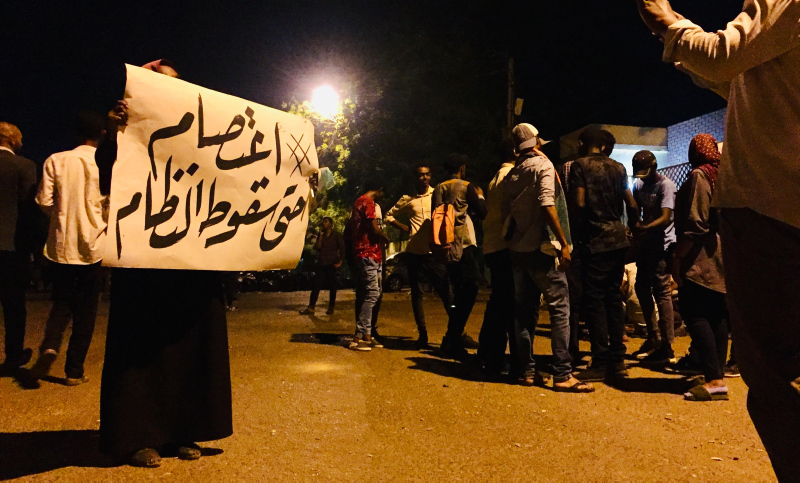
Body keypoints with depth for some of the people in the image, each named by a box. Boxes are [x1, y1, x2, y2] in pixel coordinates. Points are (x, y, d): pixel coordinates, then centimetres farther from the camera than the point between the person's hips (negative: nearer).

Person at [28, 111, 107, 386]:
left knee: (61, 301, 17)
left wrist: (62, 215, 16)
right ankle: (74, 370, 11)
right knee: (85, 309, 7)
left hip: (61, 245, 2)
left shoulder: (56, 161, 0)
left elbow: (44, 200, -3)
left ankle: (50, 345, -8)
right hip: (93, 246, -2)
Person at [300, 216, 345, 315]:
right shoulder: (321, 235, 13)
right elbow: (316, 247, 3)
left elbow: (342, 249, -3)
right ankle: (310, 308, -3)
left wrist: (340, 262, -11)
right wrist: (320, 236, -5)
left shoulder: (337, 235, 0)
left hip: (331, 264, -4)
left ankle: (331, 307, 12)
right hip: (321, 264, 4)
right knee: (316, 285, -2)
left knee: (332, 285, 2)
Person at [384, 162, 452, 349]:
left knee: (445, 291, -3)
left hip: (434, 251, -2)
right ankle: (422, 334, 17)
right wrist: (404, 228, 4)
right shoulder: (407, 199, 9)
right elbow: (389, 216, 19)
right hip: (414, 252, 3)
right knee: (417, 293, 8)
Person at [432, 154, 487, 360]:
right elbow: (482, 212, -2)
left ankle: (454, 337, 22)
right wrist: (480, 196, 14)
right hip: (463, 243, -7)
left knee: (460, 290, 17)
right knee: (468, 290, -4)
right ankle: (452, 341, -10)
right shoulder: (467, 187, -2)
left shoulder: (439, 189, 13)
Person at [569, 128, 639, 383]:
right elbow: (631, 204, 10)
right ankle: (617, 359, 14)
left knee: (594, 299, -2)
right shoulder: (618, 168, 12)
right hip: (618, 239, 6)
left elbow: (580, 202, -12)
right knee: (614, 298, 11)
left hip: (596, 241, -6)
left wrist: (576, 232, 0)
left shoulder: (581, 165, -4)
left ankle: (600, 363, 0)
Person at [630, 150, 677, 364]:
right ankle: (653, 337, 28)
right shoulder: (639, 185, 13)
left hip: (662, 246, -8)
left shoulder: (666, 185, -11)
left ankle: (666, 346, -2)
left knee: (661, 292, -8)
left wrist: (644, 229, -37)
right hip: (645, 244, 8)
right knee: (641, 288, 13)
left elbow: (665, 218, -22)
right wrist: (633, 227, -5)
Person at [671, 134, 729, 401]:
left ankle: (714, 379, -11)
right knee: (717, 316, 9)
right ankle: (718, 374, 13)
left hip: (702, 259, -9)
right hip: (723, 259, 9)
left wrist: (678, 257, -14)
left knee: (694, 314, -7)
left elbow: (696, 225, -17)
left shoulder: (699, 176, -9)